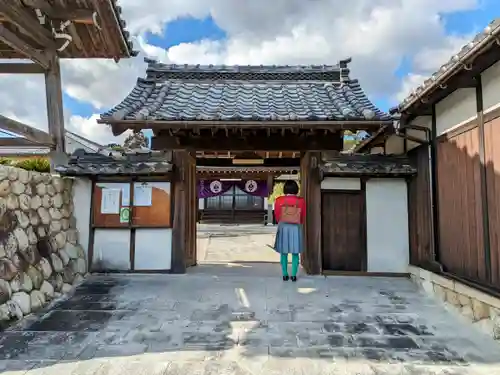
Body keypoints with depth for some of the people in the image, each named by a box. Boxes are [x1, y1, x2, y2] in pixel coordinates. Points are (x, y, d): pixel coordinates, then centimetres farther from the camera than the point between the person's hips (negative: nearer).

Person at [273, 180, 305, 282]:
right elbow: (303, 217, 6)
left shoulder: (279, 200, -6)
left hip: (283, 227, 0)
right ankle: (294, 275, 10)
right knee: (295, 253, 8)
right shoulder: (301, 201, -5)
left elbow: (277, 216, 4)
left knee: (284, 253, 8)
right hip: (296, 228, 0)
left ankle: (285, 275, 12)